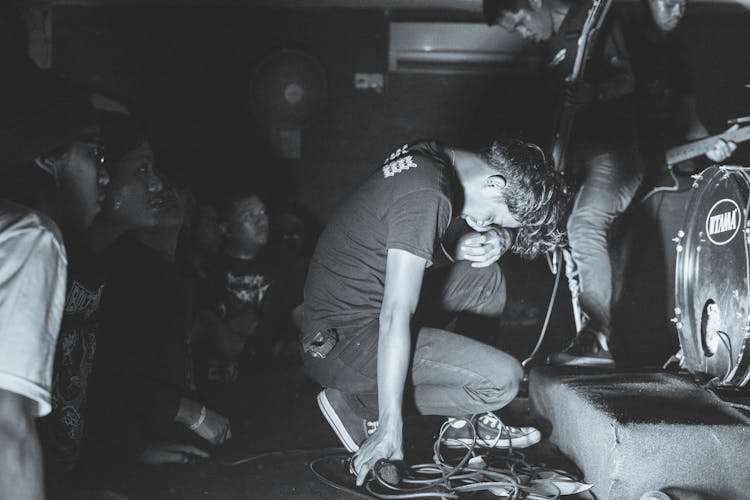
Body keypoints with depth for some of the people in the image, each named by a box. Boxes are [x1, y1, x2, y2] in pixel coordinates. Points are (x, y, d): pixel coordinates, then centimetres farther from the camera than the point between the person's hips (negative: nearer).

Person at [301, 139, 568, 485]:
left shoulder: (429, 158, 4)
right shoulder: (425, 198, -24)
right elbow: (395, 317, -28)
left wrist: (459, 250, -7)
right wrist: (390, 427, -27)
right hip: (343, 342, -10)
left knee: (485, 278, 12)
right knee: (502, 379, -15)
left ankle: (460, 418, 12)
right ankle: (358, 405, -4)